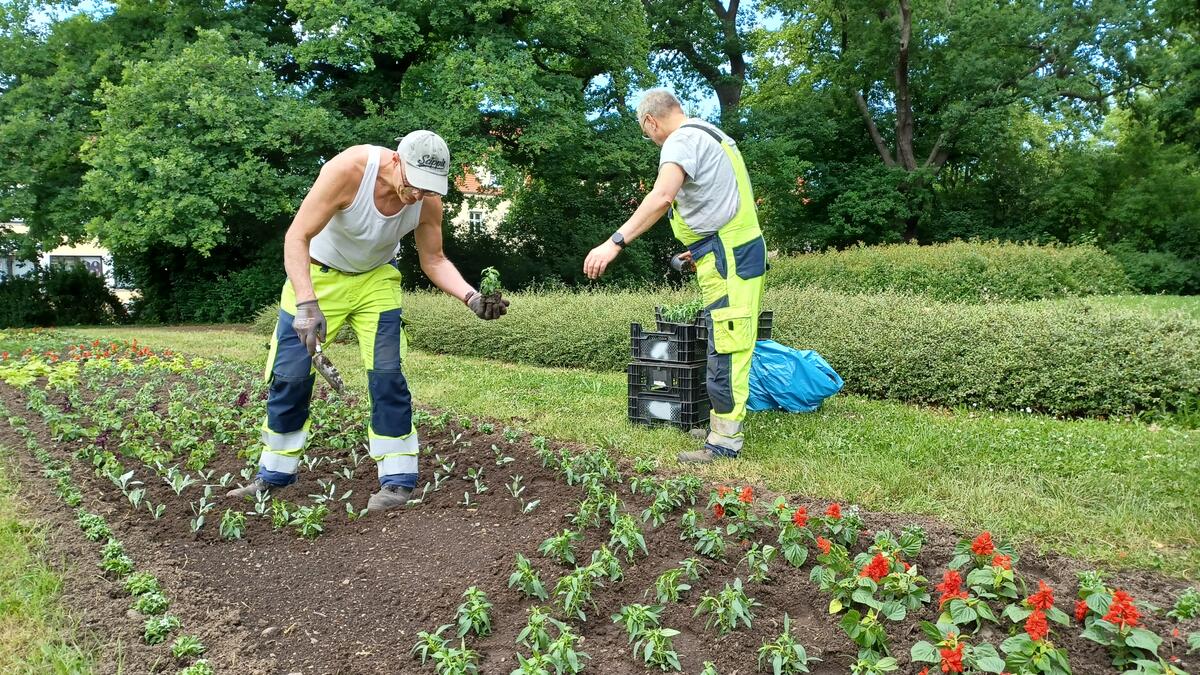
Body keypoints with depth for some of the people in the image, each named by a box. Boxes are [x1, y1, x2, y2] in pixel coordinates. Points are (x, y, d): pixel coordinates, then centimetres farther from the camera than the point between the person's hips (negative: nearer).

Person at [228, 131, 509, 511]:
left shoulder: (428, 199, -21)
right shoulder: (348, 170, -33)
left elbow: (434, 261, -9)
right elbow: (297, 237, -31)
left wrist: (471, 297, -27)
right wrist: (307, 304, -43)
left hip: (375, 278, 2)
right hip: (318, 274, -2)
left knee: (386, 373, -11)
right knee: (290, 375, 1)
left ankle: (398, 480, -1)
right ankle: (274, 476, 19)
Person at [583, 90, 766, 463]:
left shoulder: (682, 140, -12)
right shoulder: (710, 135, 20)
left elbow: (662, 197, -30)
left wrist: (615, 242, -33)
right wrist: (702, 250, 29)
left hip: (729, 258, -10)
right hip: (737, 251, 10)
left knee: (726, 351, -7)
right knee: (727, 348, 15)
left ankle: (724, 443, -1)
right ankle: (722, 424, 26)